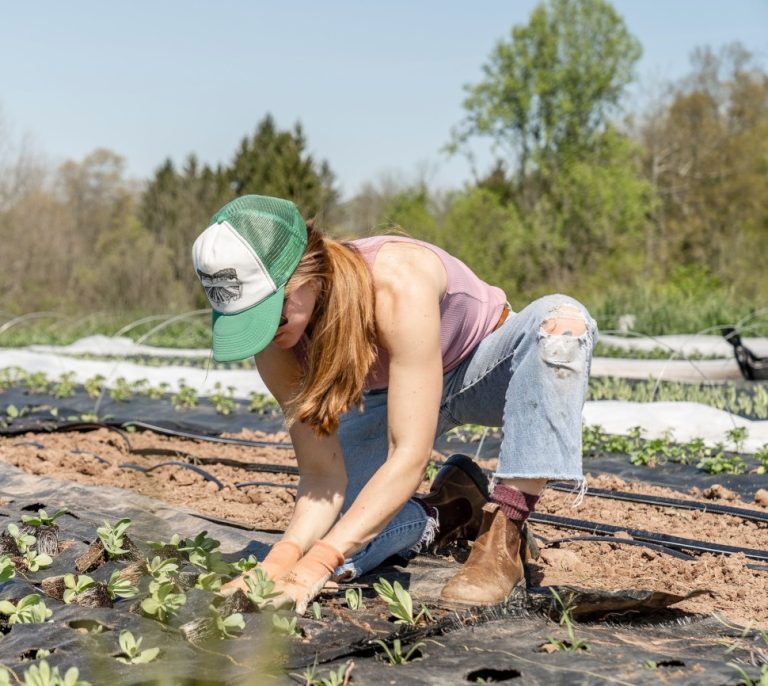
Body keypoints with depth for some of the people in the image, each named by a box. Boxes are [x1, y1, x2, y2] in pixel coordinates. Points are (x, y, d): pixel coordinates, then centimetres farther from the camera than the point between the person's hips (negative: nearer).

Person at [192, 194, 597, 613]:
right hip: (389, 398, 4)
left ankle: (502, 539, -30)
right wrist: (284, 556, -40)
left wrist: (315, 566, -47)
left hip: (483, 369, -3)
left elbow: (409, 458, -41)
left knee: (562, 320, -38)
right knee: (319, 540, -17)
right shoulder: (275, 342, -24)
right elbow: (322, 474, -20)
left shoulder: (398, 284, -40)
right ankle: (452, 512, 10)